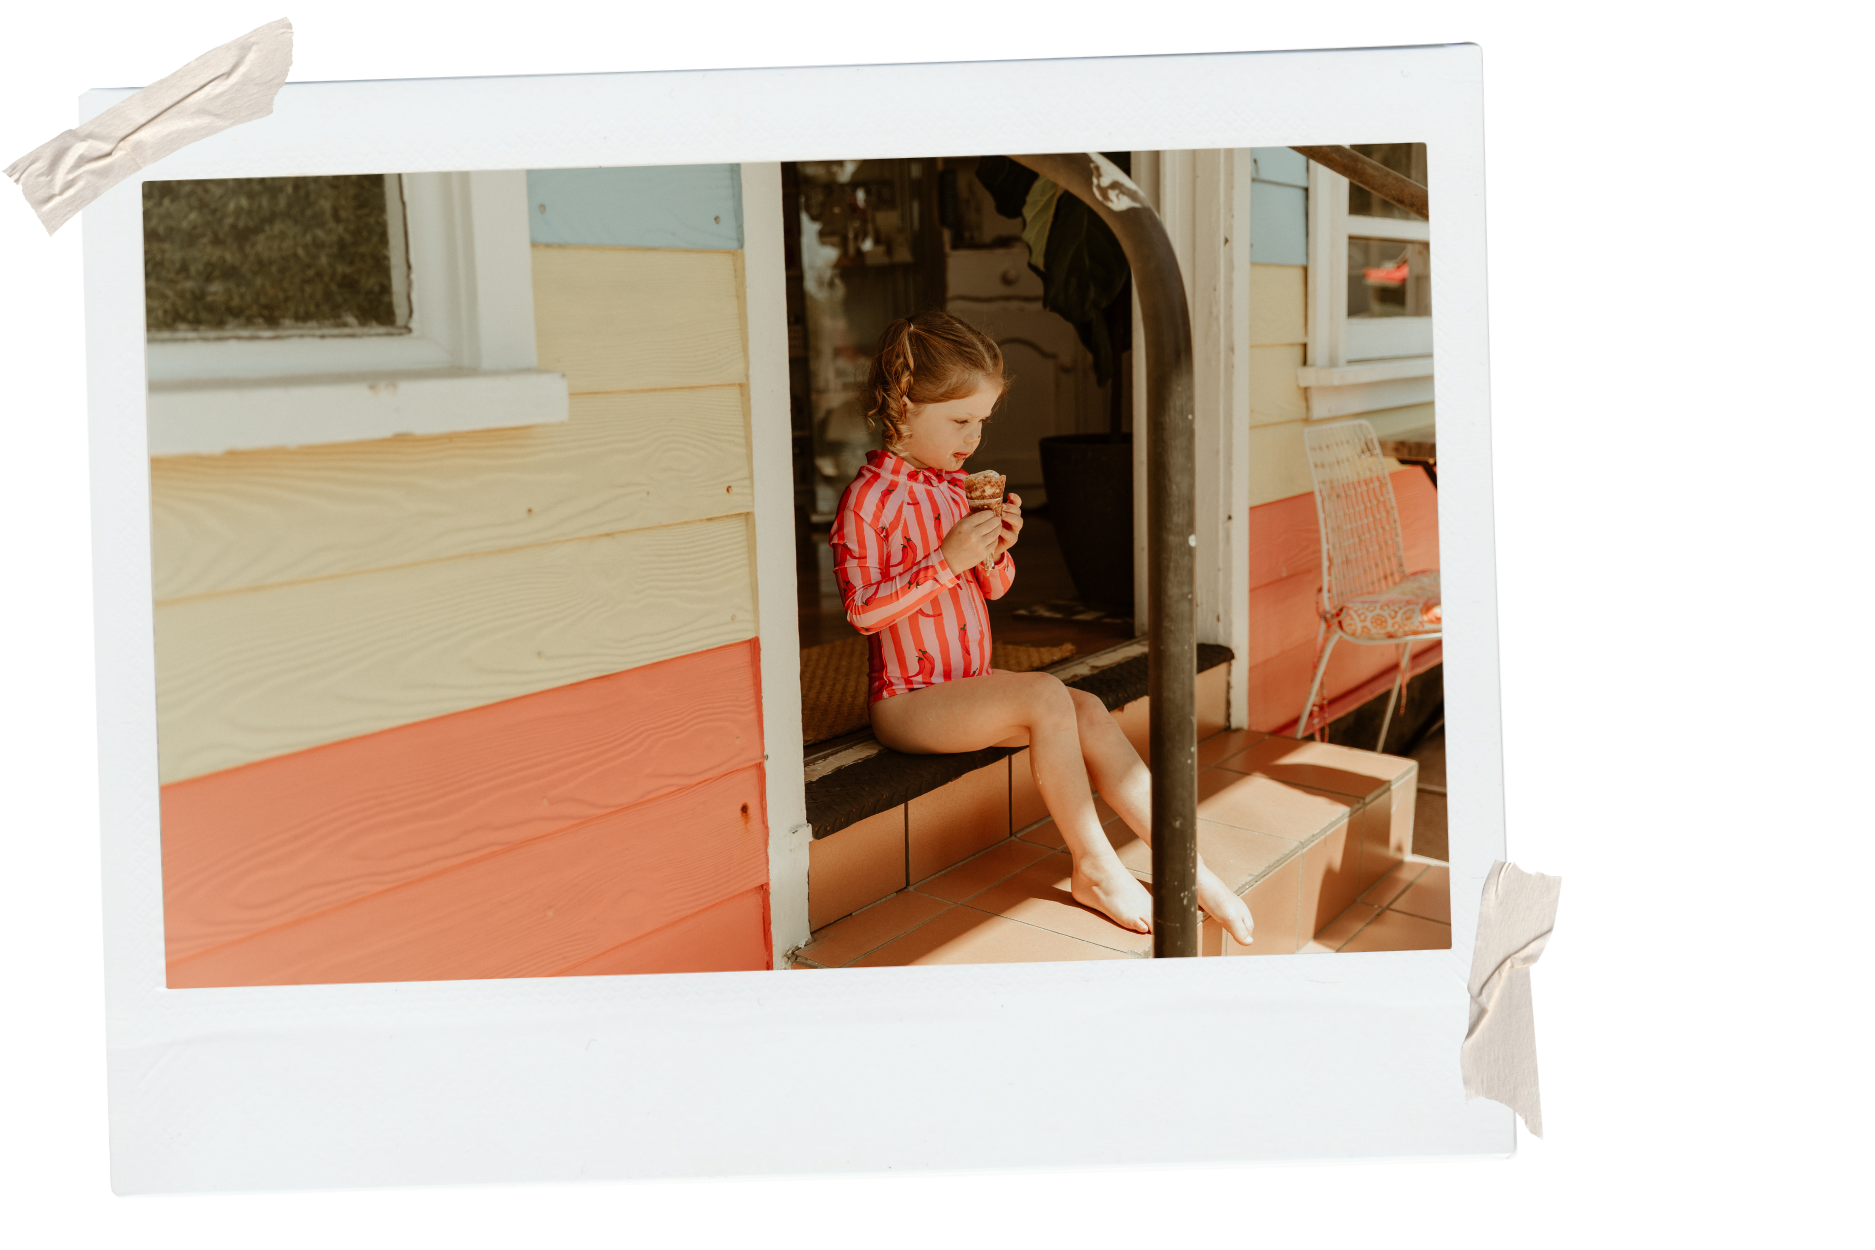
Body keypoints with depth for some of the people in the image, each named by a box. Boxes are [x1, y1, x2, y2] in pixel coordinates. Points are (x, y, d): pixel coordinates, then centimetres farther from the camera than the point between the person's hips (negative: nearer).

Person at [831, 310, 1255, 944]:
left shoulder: (956, 487, 11)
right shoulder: (868, 498, -13)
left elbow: (990, 590, 18)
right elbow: (863, 611, -20)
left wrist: (996, 552, -5)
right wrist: (948, 560, -24)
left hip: (968, 687, 8)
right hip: (908, 701, -8)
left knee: (1090, 713, -10)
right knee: (1047, 696, -26)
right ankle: (1095, 867, -14)